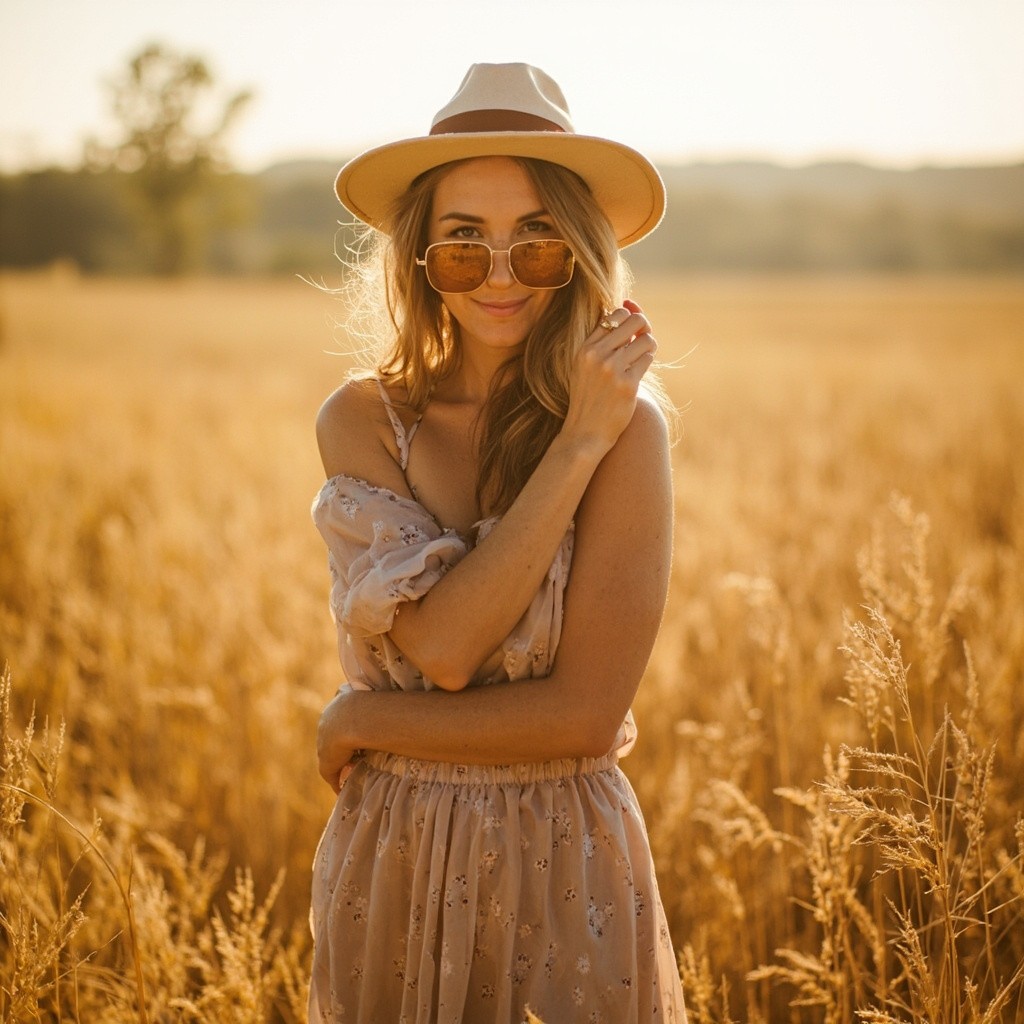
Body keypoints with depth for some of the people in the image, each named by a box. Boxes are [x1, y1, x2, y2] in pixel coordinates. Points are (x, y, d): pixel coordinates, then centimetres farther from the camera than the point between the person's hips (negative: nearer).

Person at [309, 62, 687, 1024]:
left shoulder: (631, 427, -12)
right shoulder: (361, 420, -6)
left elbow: (585, 712, -17)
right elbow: (440, 646, -18)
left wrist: (363, 720, -11)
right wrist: (577, 443, -19)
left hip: (565, 870, -2)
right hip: (393, 863, 2)